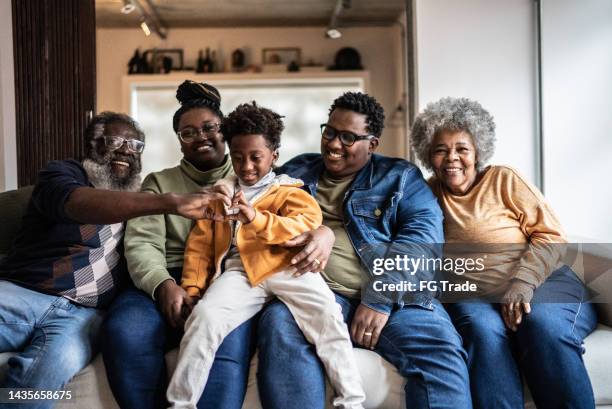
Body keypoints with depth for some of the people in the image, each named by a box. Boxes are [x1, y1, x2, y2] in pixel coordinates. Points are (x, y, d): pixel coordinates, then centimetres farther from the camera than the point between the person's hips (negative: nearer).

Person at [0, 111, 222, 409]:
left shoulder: (136, 198, 20)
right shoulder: (62, 173, 4)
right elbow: (78, 203, -21)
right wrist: (170, 203, -36)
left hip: (84, 313, 2)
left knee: (57, 363, -34)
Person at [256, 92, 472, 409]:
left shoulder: (400, 177, 14)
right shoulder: (295, 172, 21)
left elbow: (423, 232, -2)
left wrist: (381, 298, -16)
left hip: (393, 297, -1)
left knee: (439, 350, -29)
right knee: (279, 326, -32)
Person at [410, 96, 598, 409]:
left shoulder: (503, 179, 7)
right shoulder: (428, 194, 17)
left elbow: (551, 236, 0)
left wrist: (522, 284, -16)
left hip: (542, 282, -1)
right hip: (472, 298, 1)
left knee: (542, 324, -34)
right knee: (483, 329, -34)